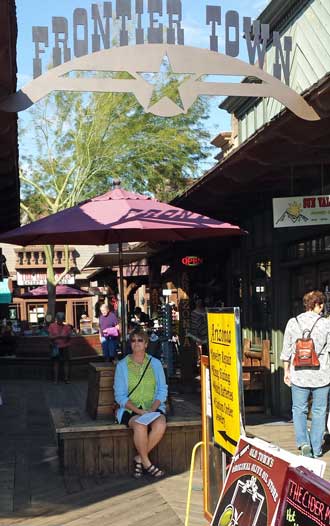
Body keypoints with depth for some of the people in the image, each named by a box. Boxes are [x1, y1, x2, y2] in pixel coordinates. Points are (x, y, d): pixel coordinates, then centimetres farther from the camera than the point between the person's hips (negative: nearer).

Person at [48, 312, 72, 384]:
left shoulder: (67, 326, 7)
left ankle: (66, 378, 5)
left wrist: (67, 336, -19)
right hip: (56, 347, -1)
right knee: (56, 363, 1)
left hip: (65, 347, 1)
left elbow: (69, 337, 3)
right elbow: (50, 337, -6)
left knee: (66, 362, 0)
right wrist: (58, 336, -21)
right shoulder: (52, 326, 2)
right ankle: (56, 379, 4)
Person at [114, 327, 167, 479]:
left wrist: (152, 409, -12)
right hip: (130, 409, -2)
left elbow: (162, 391, 6)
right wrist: (139, 411, -15)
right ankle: (146, 463, -12)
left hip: (153, 407, 2)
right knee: (140, 425, -34)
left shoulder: (155, 363, 9)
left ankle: (139, 458, -11)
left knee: (160, 424, -31)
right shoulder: (122, 365, 4)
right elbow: (120, 396, -1)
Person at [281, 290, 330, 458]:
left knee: (299, 409, 15)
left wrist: (287, 371, 14)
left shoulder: (293, 323, -1)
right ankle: (316, 449, 17)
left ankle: (303, 442, -2)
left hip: (299, 375, 1)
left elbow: (286, 350, 4)